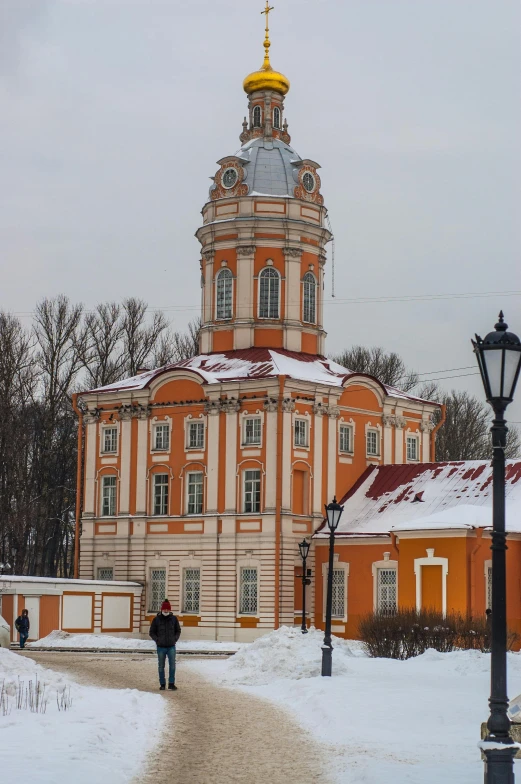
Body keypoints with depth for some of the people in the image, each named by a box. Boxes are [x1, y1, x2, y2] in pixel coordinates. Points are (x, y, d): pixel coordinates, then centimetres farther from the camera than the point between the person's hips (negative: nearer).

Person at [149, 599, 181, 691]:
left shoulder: (174, 619, 2)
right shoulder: (157, 619, -1)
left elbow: (178, 631, 13)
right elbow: (152, 632, 6)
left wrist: (175, 639, -1)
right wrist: (157, 640, -6)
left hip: (171, 646, 0)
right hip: (161, 647, 0)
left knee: (172, 665, -8)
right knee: (161, 666, 6)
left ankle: (171, 683, -2)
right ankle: (162, 684, 15)